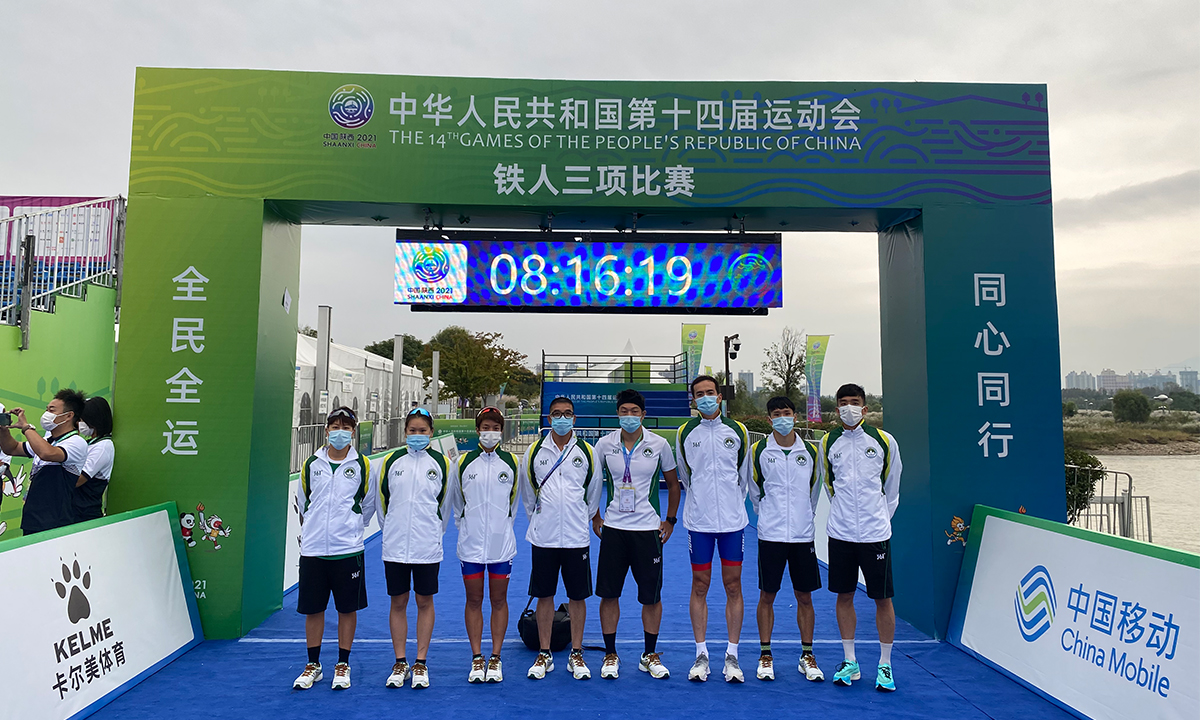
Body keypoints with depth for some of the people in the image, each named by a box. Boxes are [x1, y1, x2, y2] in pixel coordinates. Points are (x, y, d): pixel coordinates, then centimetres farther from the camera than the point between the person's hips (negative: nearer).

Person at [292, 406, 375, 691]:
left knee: (348, 609, 6)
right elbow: (301, 502, 17)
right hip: (312, 550, 2)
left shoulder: (362, 465, 0)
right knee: (313, 609, 10)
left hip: (348, 550, -1)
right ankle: (313, 665, 26)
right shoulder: (310, 464, 4)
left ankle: (343, 665, 21)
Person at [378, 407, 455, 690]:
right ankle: (400, 663, 21)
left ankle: (421, 663, 18)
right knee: (398, 602, 8)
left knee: (425, 602, 7)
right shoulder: (391, 461, 2)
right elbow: (383, 500, 13)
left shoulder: (442, 463, 1)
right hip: (395, 545, 1)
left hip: (427, 546, -1)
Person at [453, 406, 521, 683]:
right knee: (473, 600, 6)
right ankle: (476, 658, 16)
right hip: (470, 543, 0)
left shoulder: (512, 463, 2)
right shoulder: (464, 462, 2)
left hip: (501, 543, 0)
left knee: (499, 600, 6)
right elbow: (457, 502, 13)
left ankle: (495, 658, 16)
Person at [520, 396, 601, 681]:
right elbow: (527, 493, 14)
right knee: (544, 596, 8)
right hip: (543, 537, 0)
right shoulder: (534, 451, 3)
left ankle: (576, 655, 19)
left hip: (577, 537, 0)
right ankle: (544, 654, 21)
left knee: (578, 596, 6)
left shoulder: (587, 452, 3)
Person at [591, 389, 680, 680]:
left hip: (648, 529, -1)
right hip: (613, 528, 1)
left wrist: (670, 520, 6)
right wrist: (595, 517, 8)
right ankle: (610, 655, 19)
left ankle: (649, 656, 22)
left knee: (652, 596, 5)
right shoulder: (605, 444, -1)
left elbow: (673, 483, 10)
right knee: (609, 593, 3)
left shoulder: (659, 445, -2)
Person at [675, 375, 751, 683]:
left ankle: (732, 655, 15)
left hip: (733, 519, 1)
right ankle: (701, 654, 16)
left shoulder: (738, 431, 3)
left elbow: (743, 475, 15)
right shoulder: (685, 432, 3)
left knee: (733, 586, 5)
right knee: (700, 586, 5)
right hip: (698, 521, 0)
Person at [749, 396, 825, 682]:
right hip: (770, 535, -1)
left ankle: (807, 655, 22)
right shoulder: (758, 450, -1)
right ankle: (765, 655, 17)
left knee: (804, 596, 8)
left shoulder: (810, 451, 4)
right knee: (767, 596, 5)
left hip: (803, 534, 2)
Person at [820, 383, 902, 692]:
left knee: (882, 598, 4)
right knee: (844, 596, 9)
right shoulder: (828, 442, 4)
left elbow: (891, 486, 11)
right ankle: (850, 662, 22)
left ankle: (885, 665, 19)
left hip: (876, 533, -2)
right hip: (841, 533, 2)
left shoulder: (884, 441, 0)